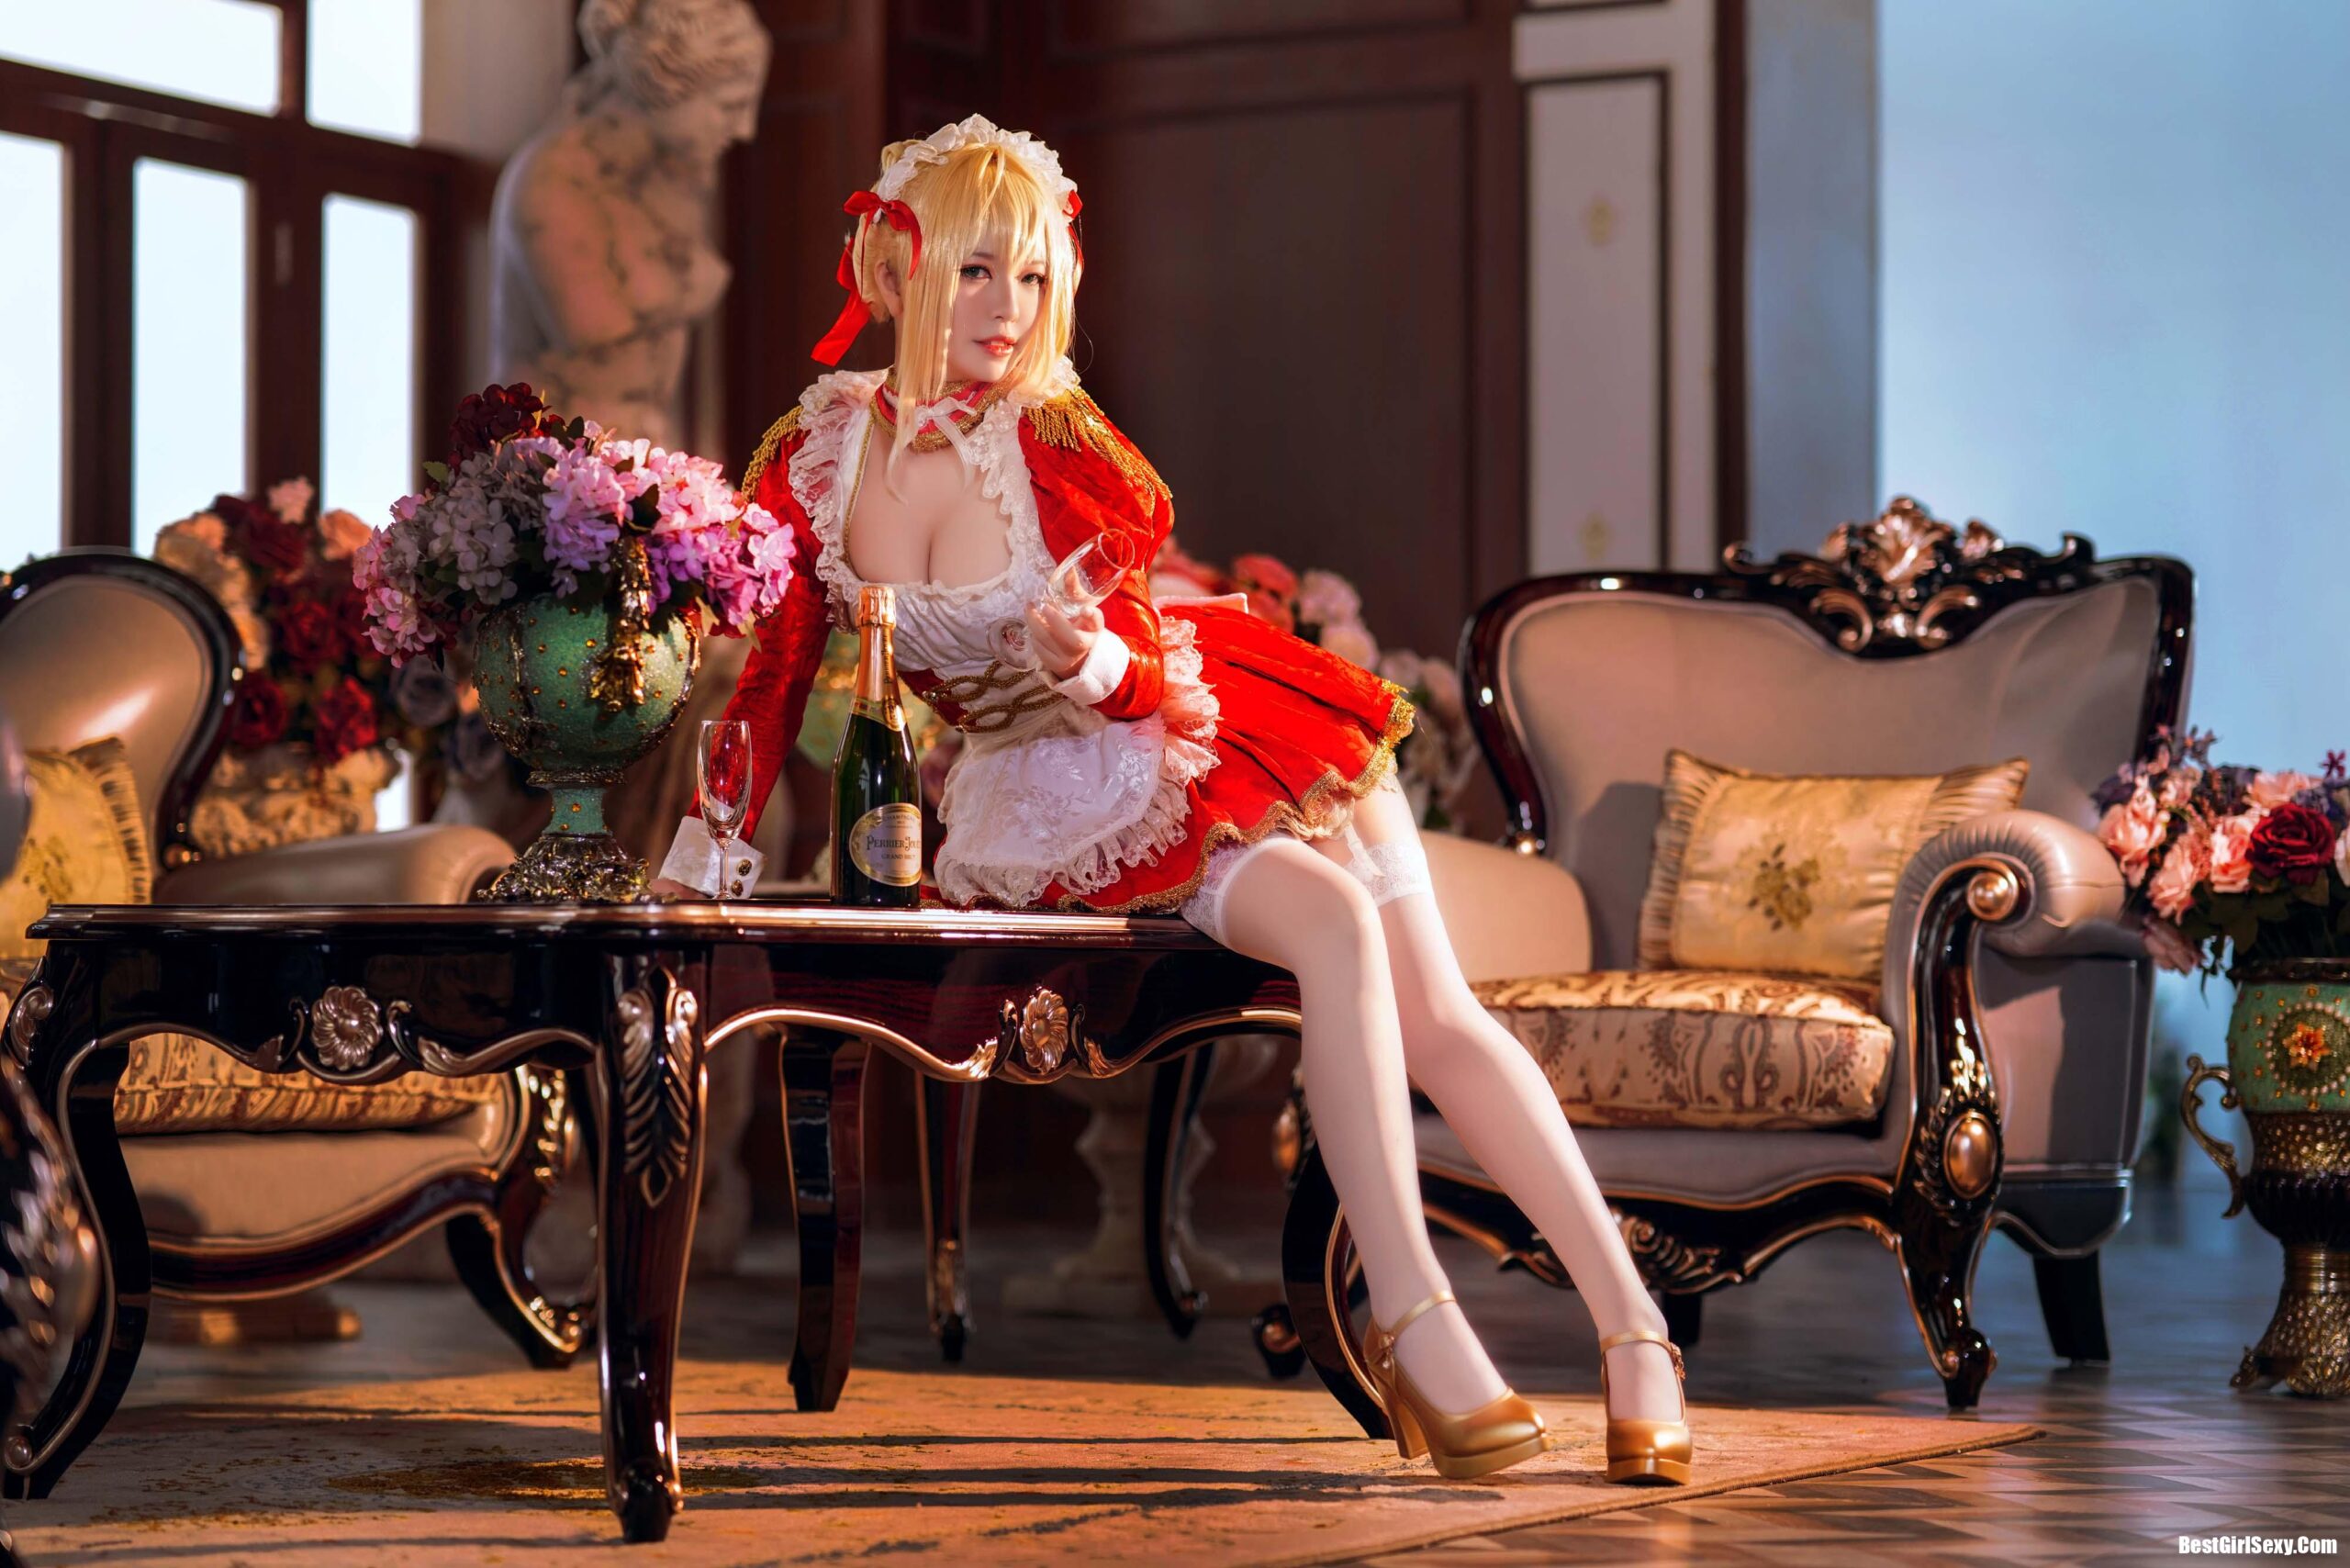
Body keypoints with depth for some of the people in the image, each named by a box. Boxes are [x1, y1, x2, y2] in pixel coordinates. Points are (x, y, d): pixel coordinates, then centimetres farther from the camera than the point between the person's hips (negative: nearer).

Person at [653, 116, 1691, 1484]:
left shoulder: (1063, 448, -13)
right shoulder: (818, 456, -8)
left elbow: (1146, 676, -12)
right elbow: (775, 674, 2)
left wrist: (1093, 661, -35)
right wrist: (693, 869, -1)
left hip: (1202, 740, 1)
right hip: (1064, 802, -1)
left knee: (1439, 1014, -9)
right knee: (1337, 925, -28)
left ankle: (1634, 1328, -3)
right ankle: (1412, 1319, -28)